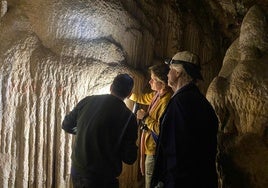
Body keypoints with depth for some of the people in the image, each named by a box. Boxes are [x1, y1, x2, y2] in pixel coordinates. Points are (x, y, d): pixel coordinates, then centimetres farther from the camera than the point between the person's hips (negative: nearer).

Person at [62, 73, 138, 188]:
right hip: (104, 179, -4)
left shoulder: (87, 101, -4)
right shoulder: (128, 117, -14)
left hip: (76, 171, 5)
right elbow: (129, 159, -10)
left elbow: (66, 126, 11)